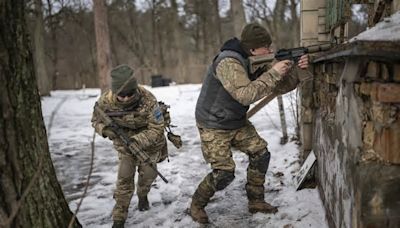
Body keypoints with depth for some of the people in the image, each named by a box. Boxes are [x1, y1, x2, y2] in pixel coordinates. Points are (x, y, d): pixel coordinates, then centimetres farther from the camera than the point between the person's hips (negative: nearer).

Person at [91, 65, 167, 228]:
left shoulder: (148, 100, -34)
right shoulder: (105, 101, -26)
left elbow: (156, 129, -28)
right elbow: (96, 120, -7)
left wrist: (138, 140, -42)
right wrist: (105, 129, -30)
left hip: (148, 143, -1)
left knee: (148, 174, 10)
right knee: (124, 178, -5)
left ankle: (143, 196, 45)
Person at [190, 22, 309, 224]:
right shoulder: (228, 62, -27)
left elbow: (279, 87, 2)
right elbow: (245, 95, -37)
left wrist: (297, 71, -15)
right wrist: (273, 73, -33)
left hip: (237, 123, 9)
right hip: (213, 126, -8)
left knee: (260, 153, 3)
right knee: (224, 173, -11)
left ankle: (256, 201, 18)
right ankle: (196, 205, 14)